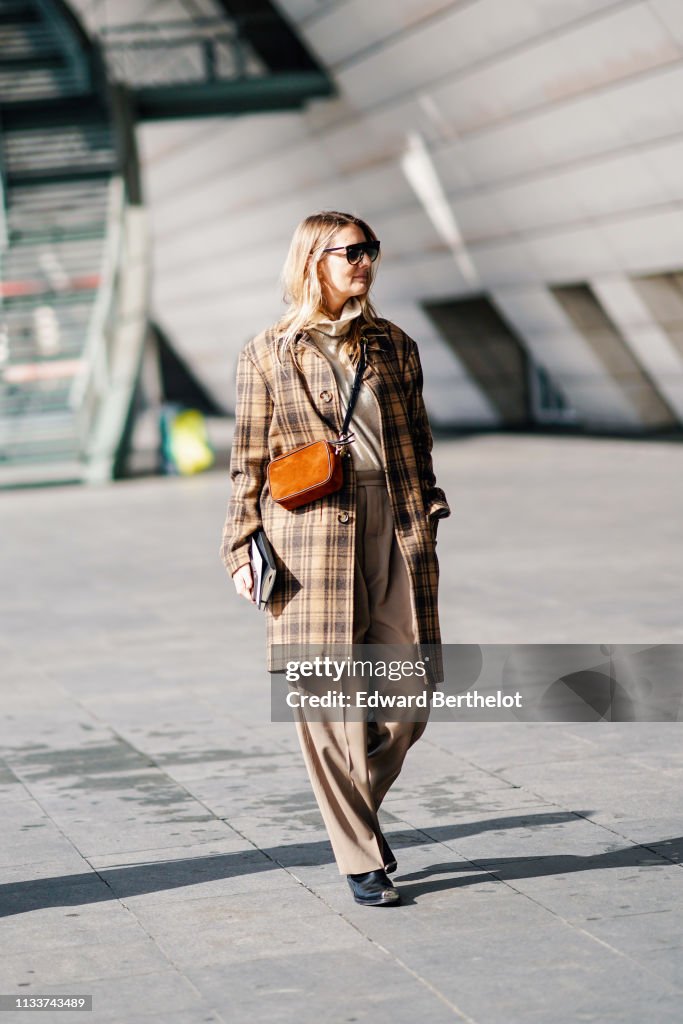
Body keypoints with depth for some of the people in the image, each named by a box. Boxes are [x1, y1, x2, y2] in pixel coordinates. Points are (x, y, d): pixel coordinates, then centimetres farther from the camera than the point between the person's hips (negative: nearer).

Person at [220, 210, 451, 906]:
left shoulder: (394, 346, 14)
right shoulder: (268, 355, 5)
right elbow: (249, 462, 6)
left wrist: (427, 514, 10)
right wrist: (244, 548, 0)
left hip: (395, 532, 3)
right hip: (310, 534, -3)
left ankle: (358, 809, 28)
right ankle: (359, 858, 8)